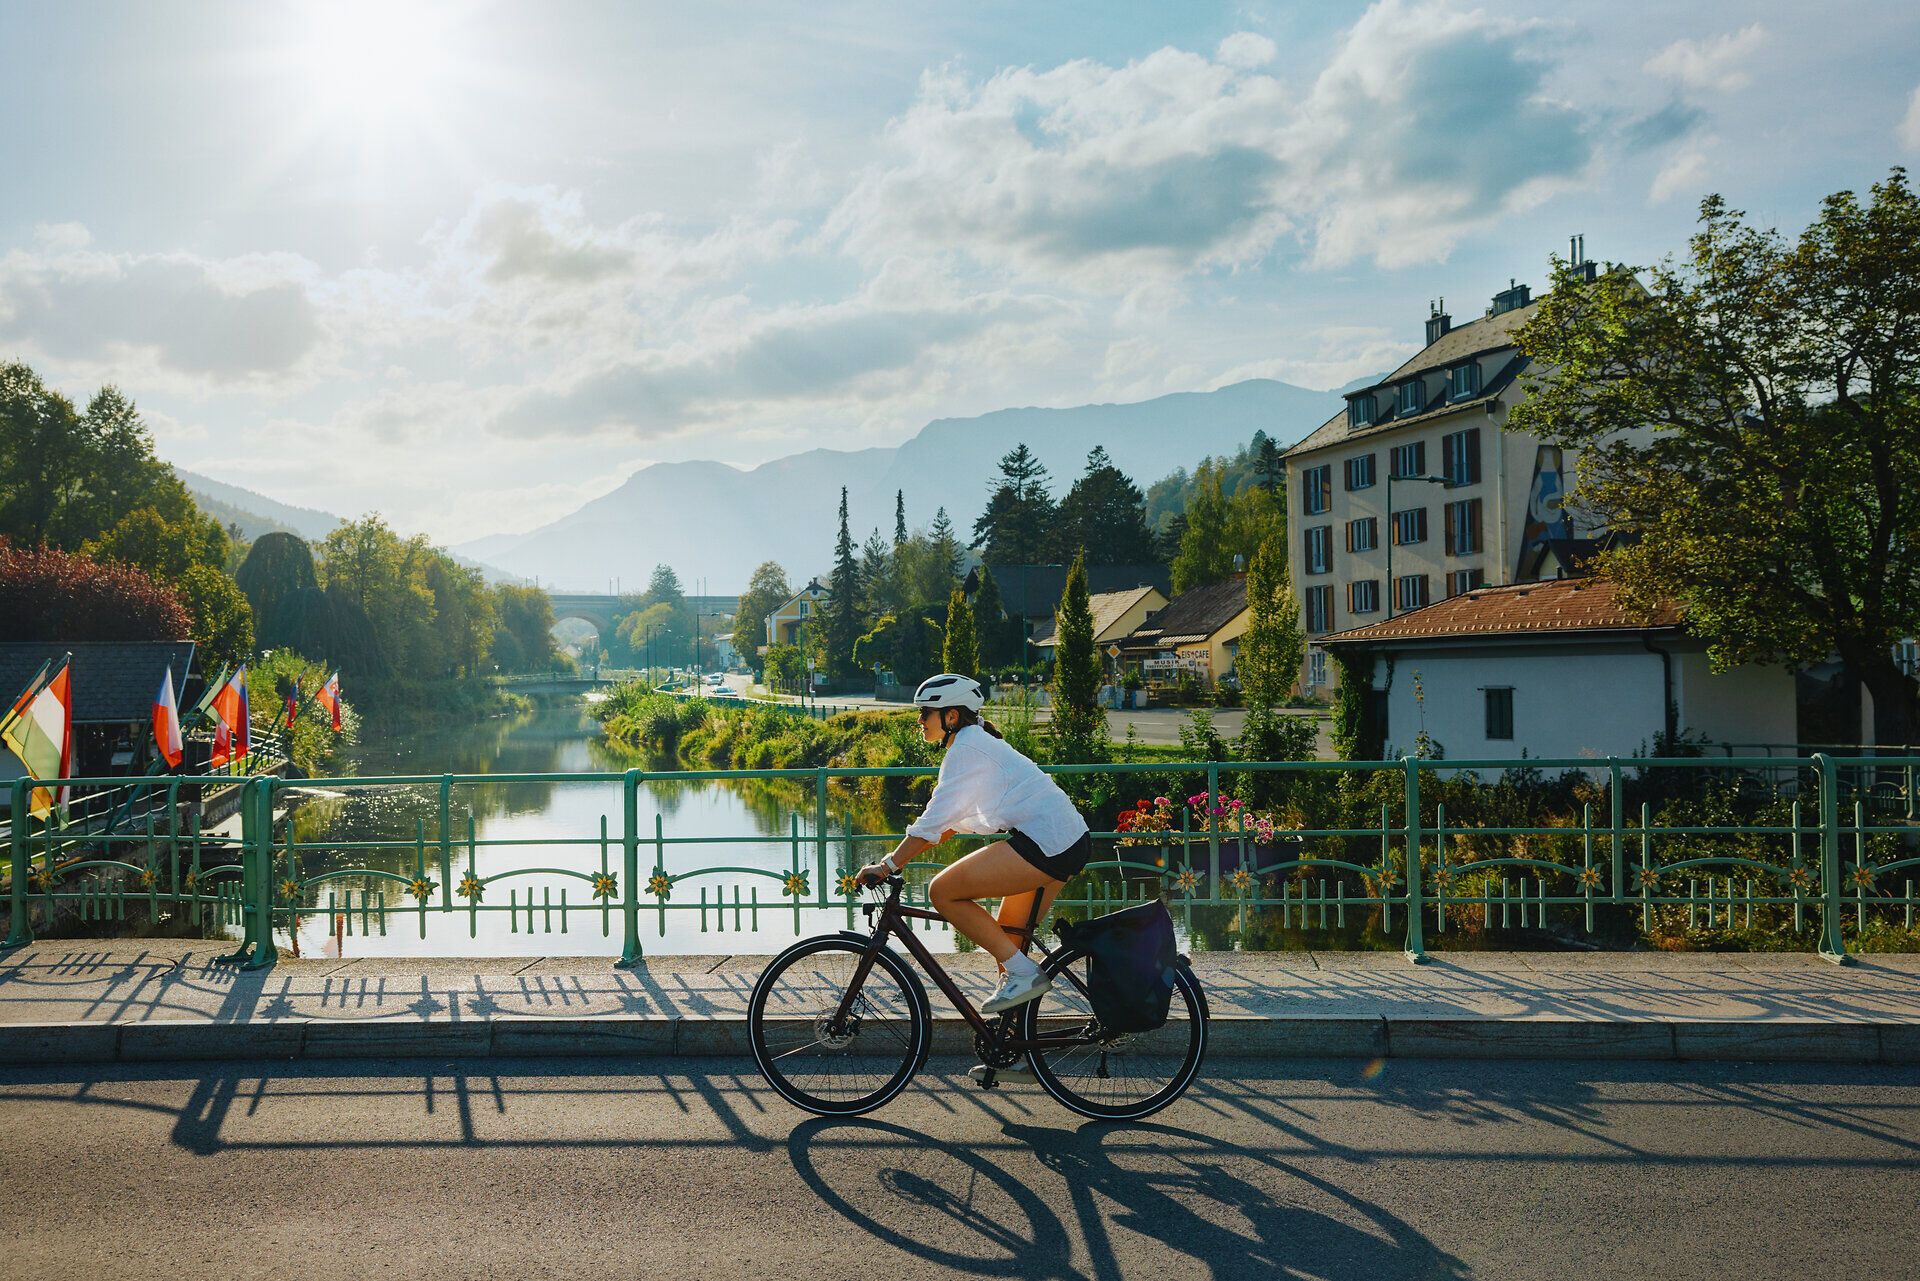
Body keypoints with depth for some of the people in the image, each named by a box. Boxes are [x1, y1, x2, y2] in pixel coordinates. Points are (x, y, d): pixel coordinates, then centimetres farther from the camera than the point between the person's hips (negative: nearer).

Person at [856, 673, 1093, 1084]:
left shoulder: (966, 748, -9)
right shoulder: (979, 744, 22)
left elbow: (935, 819, -15)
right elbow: (952, 819, 26)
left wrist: (889, 864, -11)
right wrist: (900, 857, 21)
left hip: (1043, 842, -11)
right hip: (1069, 842, 11)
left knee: (943, 891, -9)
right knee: (1007, 942, 15)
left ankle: (1024, 974, -7)